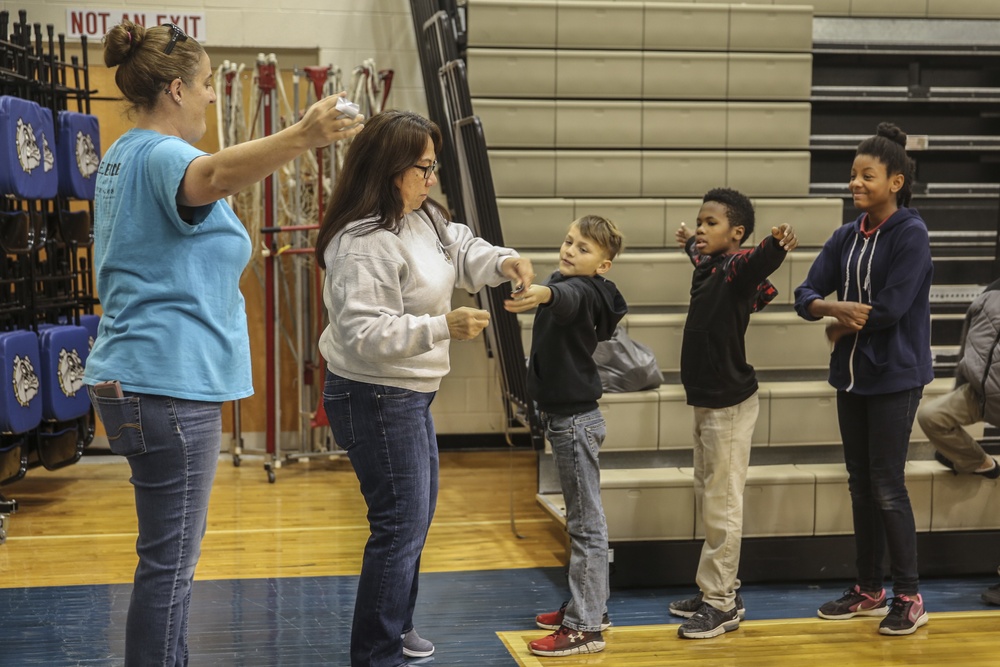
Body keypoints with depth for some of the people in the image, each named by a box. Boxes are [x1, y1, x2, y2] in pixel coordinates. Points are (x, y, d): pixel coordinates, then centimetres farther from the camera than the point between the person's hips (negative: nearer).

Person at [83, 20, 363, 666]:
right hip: (170, 387, -11)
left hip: (136, 379, 11)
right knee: (170, 563, -5)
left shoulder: (124, 155, 16)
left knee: (171, 556, 19)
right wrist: (301, 137, -55)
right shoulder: (162, 155, -16)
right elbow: (211, 176, -41)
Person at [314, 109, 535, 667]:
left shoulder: (423, 217, 5)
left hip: (409, 395, 11)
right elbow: (364, 333, -30)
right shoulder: (364, 244, -25)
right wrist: (442, 328, -35)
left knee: (418, 512, 22)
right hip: (375, 399, -11)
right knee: (401, 525, -6)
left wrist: (504, 262, 1)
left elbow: (461, 250, 21)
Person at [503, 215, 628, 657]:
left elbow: (568, 299, -46)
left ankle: (585, 627, 1)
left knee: (585, 523, -4)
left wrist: (546, 294, -64)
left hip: (575, 419, -10)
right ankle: (590, 606, 30)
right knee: (583, 519, 18)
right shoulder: (567, 285, 9)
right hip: (564, 416, 10)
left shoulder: (584, 291, -20)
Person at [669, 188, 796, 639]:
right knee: (707, 501, 16)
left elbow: (757, 263, -41)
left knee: (721, 506, -2)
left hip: (730, 403, -9)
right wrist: (689, 242, 56)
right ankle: (719, 590, 26)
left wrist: (777, 245, -63)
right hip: (706, 400, 9)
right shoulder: (707, 266, 9)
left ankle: (720, 604, 6)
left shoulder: (736, 267, -17)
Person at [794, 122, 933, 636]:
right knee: (860, 483, 12)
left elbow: (892, 307, -19)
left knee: (887, 486, -3)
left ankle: (909, 597, 10)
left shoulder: (910, 234, -11)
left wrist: (841, 327, -6)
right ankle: (869, 589, 23)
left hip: (894, 376, -7)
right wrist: (836, 308, -19)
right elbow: (806, 295, 2)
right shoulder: (847, 237, 8)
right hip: (851, 373, 7)